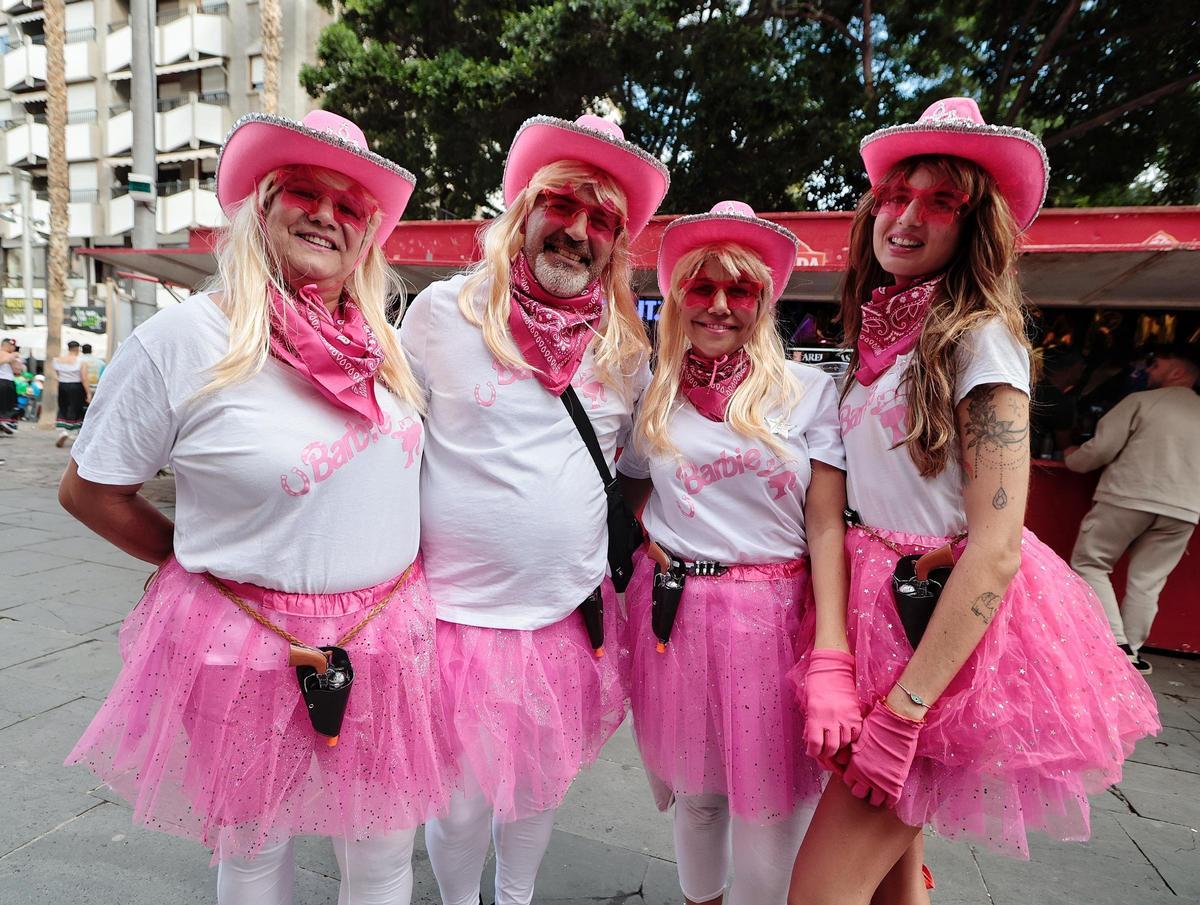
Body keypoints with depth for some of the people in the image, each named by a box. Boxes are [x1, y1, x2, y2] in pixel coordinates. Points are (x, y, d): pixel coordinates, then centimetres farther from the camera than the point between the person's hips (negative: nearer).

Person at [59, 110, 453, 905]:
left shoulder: (383, 344, 1)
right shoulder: (182, 341, -13)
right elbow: (88, 491, -2)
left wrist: (395, 573, 9)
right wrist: (205, 564, -1)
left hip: (388, 643, 4)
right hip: (247, 646, -3)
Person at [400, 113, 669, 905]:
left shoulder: (627, 349, 1)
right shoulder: (442, 312, -8)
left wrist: (606, 543, 7)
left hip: (574, 615, 4)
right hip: (457, 612, -3)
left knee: (543, 786, 22)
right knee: (463, 802, 12)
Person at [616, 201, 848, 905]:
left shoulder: (810, 391, -4)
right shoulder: (653, 398, 5)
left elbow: (826, 527, -8)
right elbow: (629, 495, 18)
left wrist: (833, 663, -14)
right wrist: (651, 547, 0)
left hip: (775, 617, -2)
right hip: (674, 615, 3)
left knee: (769, 816, 7)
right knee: (694, 795, 18)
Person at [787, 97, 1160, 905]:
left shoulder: (979, 337, -12)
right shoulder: (880, 336, 10)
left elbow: (997, 547, -18)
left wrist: (903, 708, -19)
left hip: (953, 627, -7)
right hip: (880, 608, 7)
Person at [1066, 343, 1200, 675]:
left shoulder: (1141, 401, -2)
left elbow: (1101, 449, -5)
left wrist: (1072, 458, 14)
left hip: (1129, 497, -5)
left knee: (1089, 563, 6)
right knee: (1147, 582, 10)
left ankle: (1117, 643, -2)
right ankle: (1131, 652, 13)